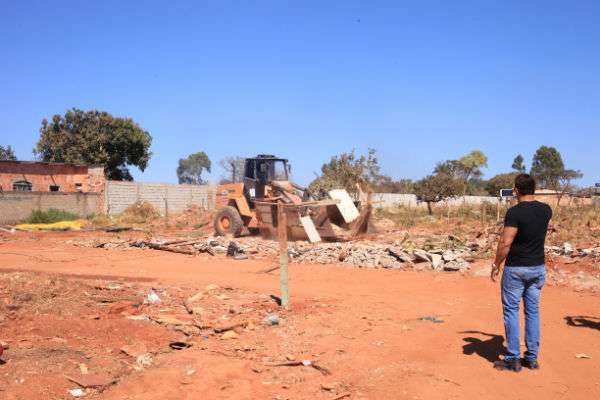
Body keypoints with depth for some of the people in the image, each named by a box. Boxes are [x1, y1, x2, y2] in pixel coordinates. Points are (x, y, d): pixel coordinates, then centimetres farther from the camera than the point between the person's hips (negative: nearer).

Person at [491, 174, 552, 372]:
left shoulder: (515, 212, -18)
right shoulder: (546, 210, 2)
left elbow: (505, 243, -21)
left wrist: (496, 264, -9)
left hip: (516, 268, -6)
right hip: (538, 268, 6)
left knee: (511, 311, 4)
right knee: (533, 311, 13)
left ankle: (513, 359, 6)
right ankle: (532, 358, 19)